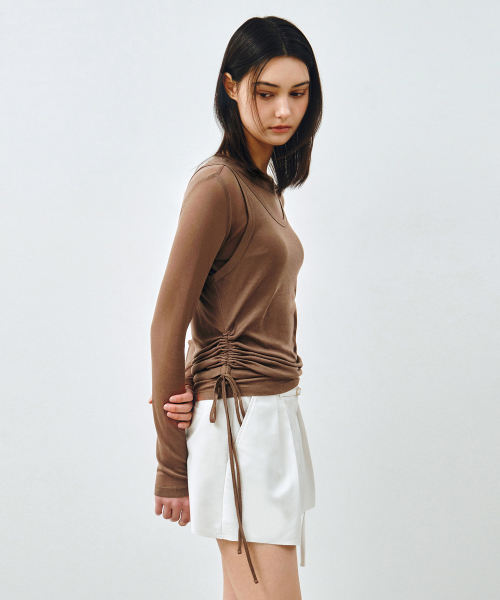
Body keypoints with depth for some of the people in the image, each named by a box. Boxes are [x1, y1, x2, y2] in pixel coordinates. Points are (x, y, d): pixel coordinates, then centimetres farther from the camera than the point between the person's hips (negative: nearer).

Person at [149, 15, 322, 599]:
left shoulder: (264, 185, 15)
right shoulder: (219, 185, -13)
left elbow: (231, 313, 7)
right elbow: (169, 320, -13)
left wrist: (191, 392, -13)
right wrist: (171, 467, -10)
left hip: (273, 410, 9)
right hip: (241, 415, -9)